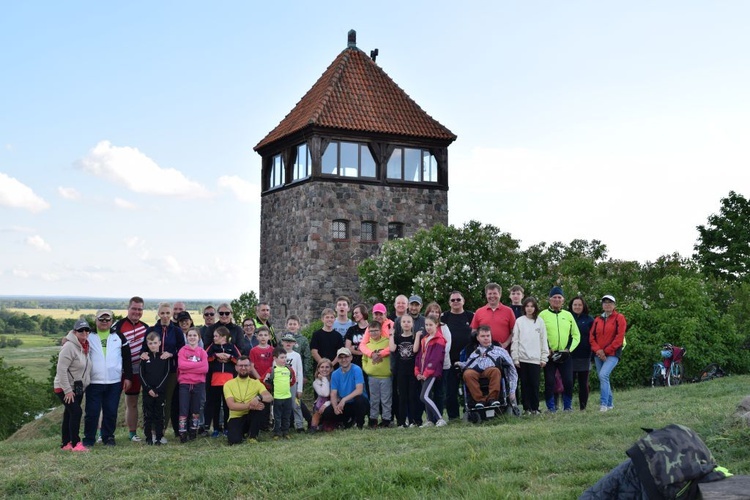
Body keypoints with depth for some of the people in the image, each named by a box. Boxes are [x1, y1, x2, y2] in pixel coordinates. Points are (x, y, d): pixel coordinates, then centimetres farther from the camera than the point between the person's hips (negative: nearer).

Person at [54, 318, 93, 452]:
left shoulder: (84, 346, 7)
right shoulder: (69, 347, -20)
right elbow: (61, 369, -23)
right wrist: (67, 390, -24)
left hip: (78, 388, 8)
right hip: (65, 388, -8)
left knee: (70, 414, 11)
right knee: (76, 411, -16)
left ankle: (66, 443, 17)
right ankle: (75, 443, -12)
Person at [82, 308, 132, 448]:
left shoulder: (119, 337, 7)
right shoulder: (89, 337, 4)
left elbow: (127, 359, 8)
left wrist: (127, 377, 2)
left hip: (114, 383, 1)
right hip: (94, 383, -1)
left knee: (111, 412, 6)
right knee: (92, 412, -1)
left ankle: (108, 437, 19)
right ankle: (88, 439, 10)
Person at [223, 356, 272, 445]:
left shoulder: (256, 383, 1)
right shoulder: (229, 384, -3)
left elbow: (270, 398, -14)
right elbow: (231, 406, -16)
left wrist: (258, 397, -36)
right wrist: (250, 405, -30)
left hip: (250, 417, 1)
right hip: (235, 418, -1)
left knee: (261, 403, -27)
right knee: (234, 440, -30)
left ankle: (253, 436, -11)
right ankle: (241, 432, 11)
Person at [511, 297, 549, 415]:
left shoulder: (540, 321, 7)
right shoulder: (519, 321, 4)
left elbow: (544, 340, 7)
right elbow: (515, 341, 2)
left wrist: (544, 358, 1)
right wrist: (515, 358, -4)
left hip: (536, 359, 1)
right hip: (522, 358, 0)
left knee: (535, 384, 0)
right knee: (525, 384, 3)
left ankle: (535, 407, 9)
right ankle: (527, 408, 9)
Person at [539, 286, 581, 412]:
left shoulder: (568, 315, 12)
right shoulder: (543, 315, 1)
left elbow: (576, 335, 11)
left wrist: (569, 349, -2)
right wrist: (546, 350, -12)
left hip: (565, 355, 2)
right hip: (549, 355, -2)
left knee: (568, 382, -2)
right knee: (549, 382, -1)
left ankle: (568, 406, 14)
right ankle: (551, 407, 9)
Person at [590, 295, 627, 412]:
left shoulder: (619, 318, -2)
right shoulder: (597, 320, 12)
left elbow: (619, 337, -10)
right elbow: (592, 336, 8)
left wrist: (606, 351, -12)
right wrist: (598, 350, -9)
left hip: (612, 354, -6)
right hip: (598, 355, 6)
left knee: (603, 375, -23)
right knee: (604, 379, 11)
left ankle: (604, 404, -21)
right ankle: (610, 404, 25)